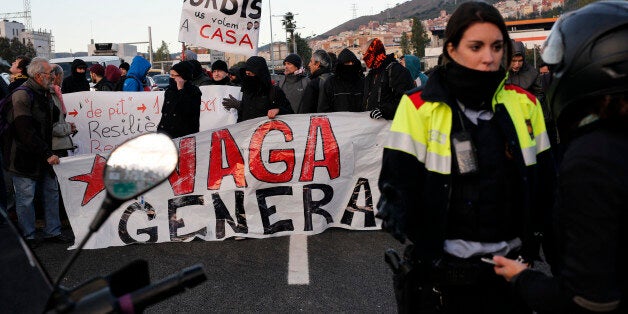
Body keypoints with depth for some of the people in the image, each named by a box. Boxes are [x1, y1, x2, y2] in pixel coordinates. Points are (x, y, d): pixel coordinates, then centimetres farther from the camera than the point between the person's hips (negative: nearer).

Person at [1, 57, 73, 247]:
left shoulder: (45, 94, 11)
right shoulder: (22, 97, -19)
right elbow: (27, 133, -24)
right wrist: (47, 154, -24)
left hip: (44, 156, 9)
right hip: (24, 158, -9)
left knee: (51, 192, 12)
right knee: (25, 198, 3)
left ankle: (53, 231, 23)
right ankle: (27, 236, 17)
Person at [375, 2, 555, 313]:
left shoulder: (524, 104, 1)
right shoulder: (420, 107, -11)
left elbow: (543, 182, 6)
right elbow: (397, 186, -12)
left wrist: (531, 246, 3)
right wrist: (422, 257, -15)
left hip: (511, 268, 4)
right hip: (442, 273, -3)